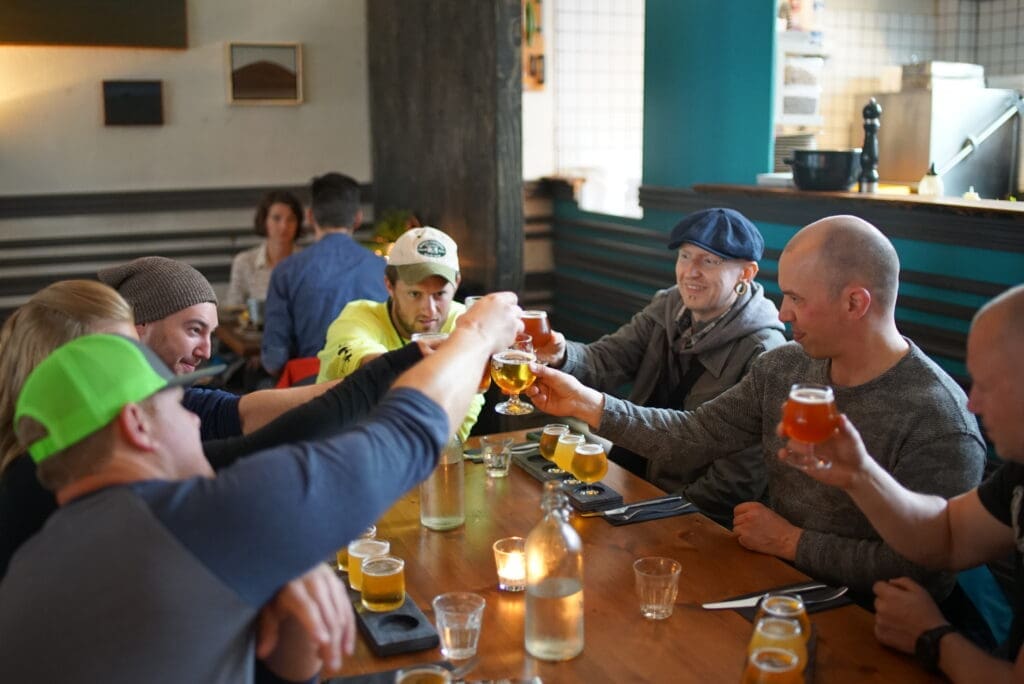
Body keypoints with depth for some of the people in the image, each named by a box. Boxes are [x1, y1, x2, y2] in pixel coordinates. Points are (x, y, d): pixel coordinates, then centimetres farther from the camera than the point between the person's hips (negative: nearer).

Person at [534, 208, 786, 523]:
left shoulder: (762, 353, -18)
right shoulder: (666, 309, 3)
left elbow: (743, 476, -19)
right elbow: (604, 361, -7)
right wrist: (561, 356, -28)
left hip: (696, 518, -6)